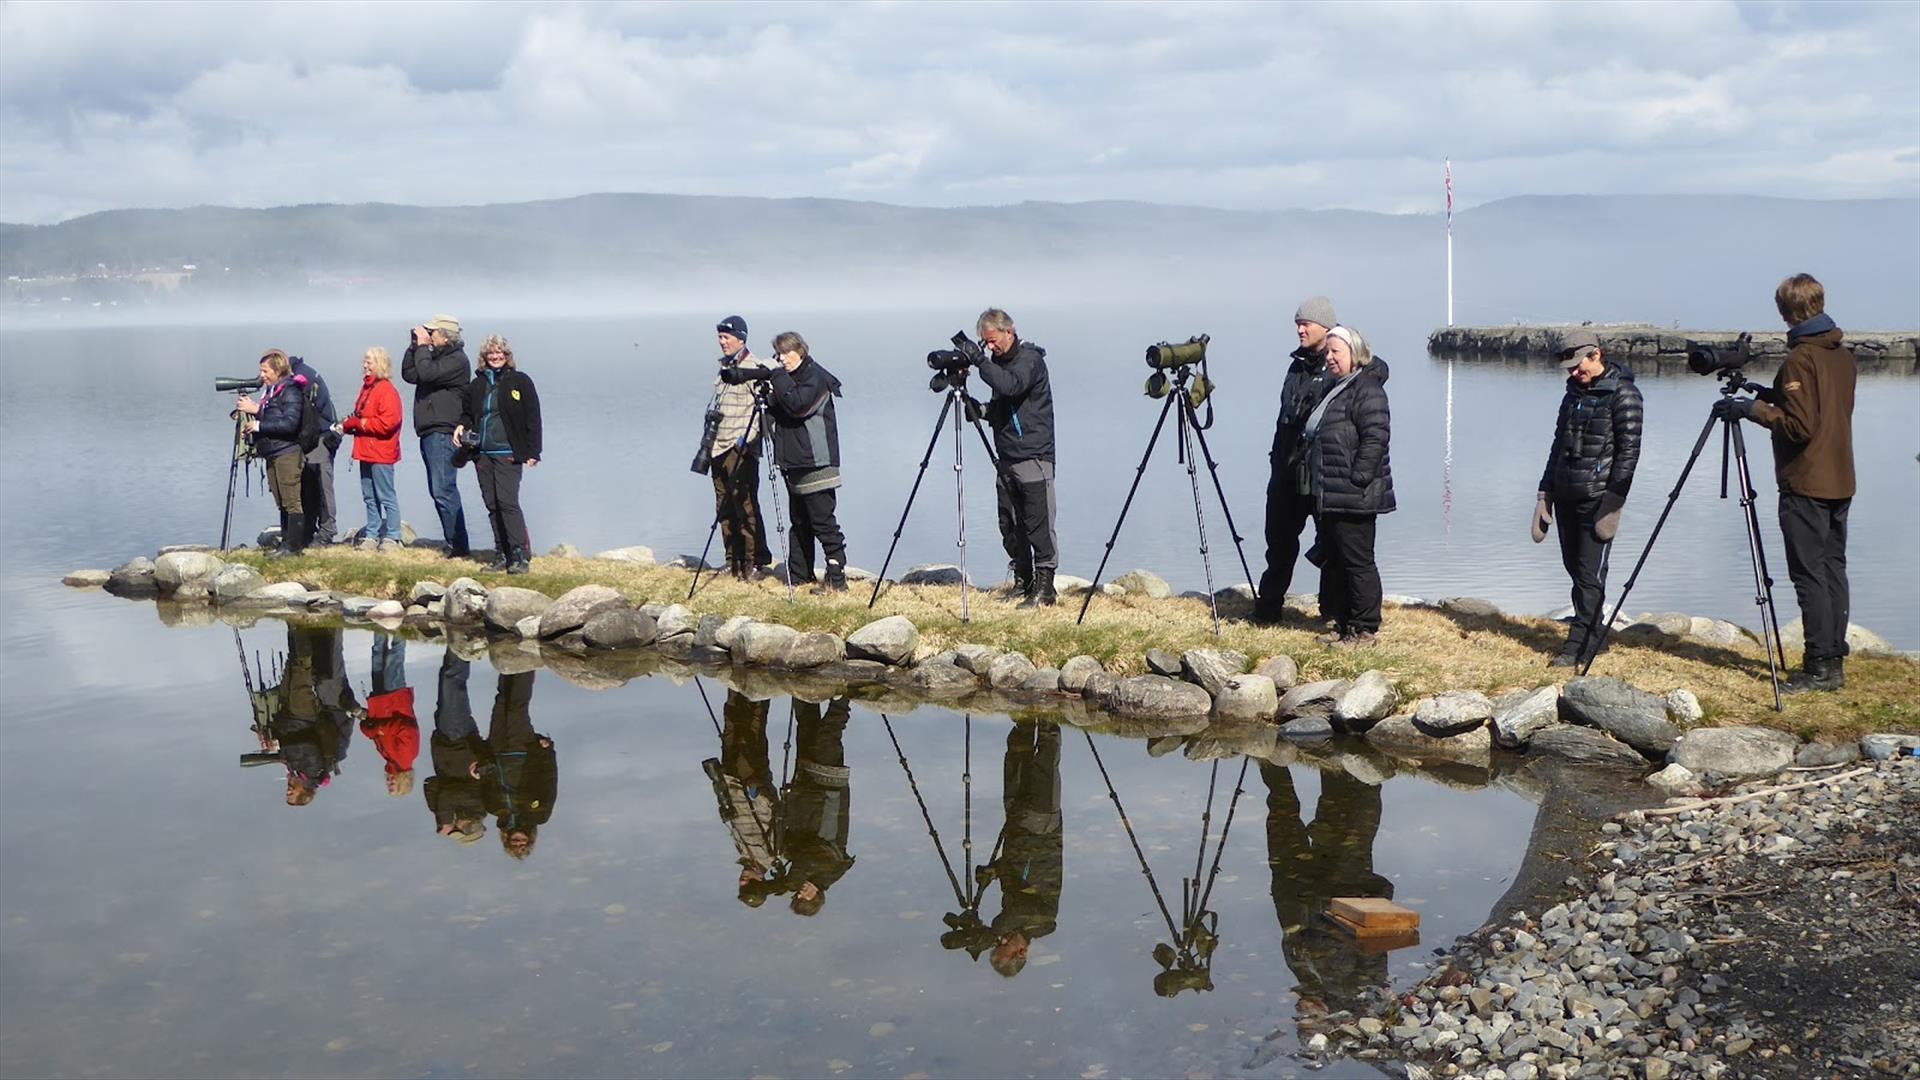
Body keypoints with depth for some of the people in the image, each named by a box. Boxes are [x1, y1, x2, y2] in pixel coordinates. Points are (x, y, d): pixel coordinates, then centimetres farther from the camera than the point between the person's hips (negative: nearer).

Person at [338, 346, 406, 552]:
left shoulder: (387, 390, -12)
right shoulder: (367, 387, 16)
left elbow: (387, 423, -21)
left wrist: (359, 423, -16)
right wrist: (349, 423, 2)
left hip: (381, 453, -9)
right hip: (366, 452, 9)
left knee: (386, 497, -4)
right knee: (369, 497, 12)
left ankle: (392, 537, 1)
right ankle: (372, 536, 19)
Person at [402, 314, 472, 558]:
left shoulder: (456, 359, -10)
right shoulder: (433, 355, 19)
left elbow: (427, 374, -21)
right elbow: (409, 374, 13)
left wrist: (422, 346, -9)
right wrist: (415, 346, 5)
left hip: (443, 434, -10)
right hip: (429, 433, 10)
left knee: (443, 491, -14)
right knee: (439, 491, 11)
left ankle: (458, 547, -13)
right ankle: (454, 545, 15)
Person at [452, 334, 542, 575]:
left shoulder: (520, 382, 1)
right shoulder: (477, 385, 14)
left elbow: (532, 418, -1)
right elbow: (467, 412, 27)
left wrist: (532, 451, -6)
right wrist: (461, 426, 4)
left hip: (508, 453, -5)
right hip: (482, 454, 5)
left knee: (507, 501, -15)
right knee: (492, 505, 6)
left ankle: (521, 555, -13)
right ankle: (503, 554, 13)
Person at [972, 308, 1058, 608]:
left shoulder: (1030, 359, -8)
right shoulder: (1000, 362, 17)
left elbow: (1011, 385, -27)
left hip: (1033, 457, -8)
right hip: (1007, 459, 8)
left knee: (1039, 525, -8)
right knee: (1010, 526, 8)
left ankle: (1044, 586, -5)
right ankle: (1023, 582, 18)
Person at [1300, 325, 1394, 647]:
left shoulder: (1367, 389, -12)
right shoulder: (1334, 388, 18)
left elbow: (1376, 437, -21)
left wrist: (1358, 480, -23)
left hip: (1353, 498, -10)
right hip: (1327, 496, 10)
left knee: (1357, 562, -3)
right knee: (1333, 561, 15)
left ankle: (1364, 630, 4)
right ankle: (1342, 624, 24)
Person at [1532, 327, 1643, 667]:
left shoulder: (1623, 394, -9)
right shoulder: (1574, 391, 14)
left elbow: (1629, 450, -12)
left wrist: (1613, 499, -16)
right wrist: (1545, 490, 14)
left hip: (1598, 497, -8)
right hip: (1566, 496, 8)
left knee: (1589, 573, -6)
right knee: (1574, 566, 11)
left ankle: (1579, 645, -3)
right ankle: (1594, 636, 21)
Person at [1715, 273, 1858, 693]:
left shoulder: (1800, 359, -15)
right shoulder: (1845, 356, 11)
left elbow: (1799, 426, -20)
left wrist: (1753, 409, -12)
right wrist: (1770, 397, 20)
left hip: (1805, 485, -8)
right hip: (1840, 483, 8)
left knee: (1810, 575, -5)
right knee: (1834, 569, 11)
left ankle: (1819, 668, -4)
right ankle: (1835, 663, 14)